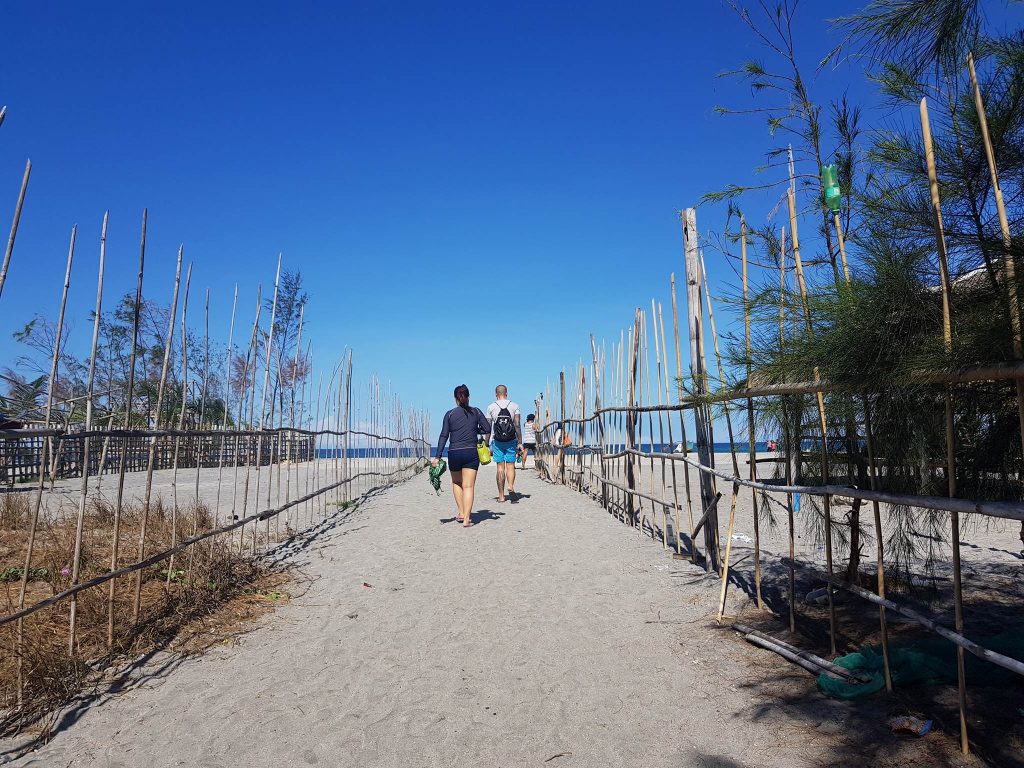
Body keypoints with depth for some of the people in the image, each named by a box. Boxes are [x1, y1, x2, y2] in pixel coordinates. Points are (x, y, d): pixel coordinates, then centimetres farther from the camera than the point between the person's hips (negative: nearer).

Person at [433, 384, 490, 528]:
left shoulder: (450, 414, 1)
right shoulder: (476, 412, 2)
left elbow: (443, 436, -4)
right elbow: (487, 429, 1)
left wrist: (437, 457, -4)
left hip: (454, 454, 1)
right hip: (471, 453, 0)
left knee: (456, 483, 23)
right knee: (469, 486, 1)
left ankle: (461, 513, 23)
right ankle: (466, 519, -7)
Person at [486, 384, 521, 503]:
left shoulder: (491, 407, 3)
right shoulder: (514, 406, 3)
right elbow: (517, 425, -3)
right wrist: (520, 442, 0)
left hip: (497, 441, 0)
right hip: (511, 441, 0)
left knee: (500, 467, 4)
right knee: (510, 466, 3)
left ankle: (501, 496, 6)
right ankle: (511, 486, -22)